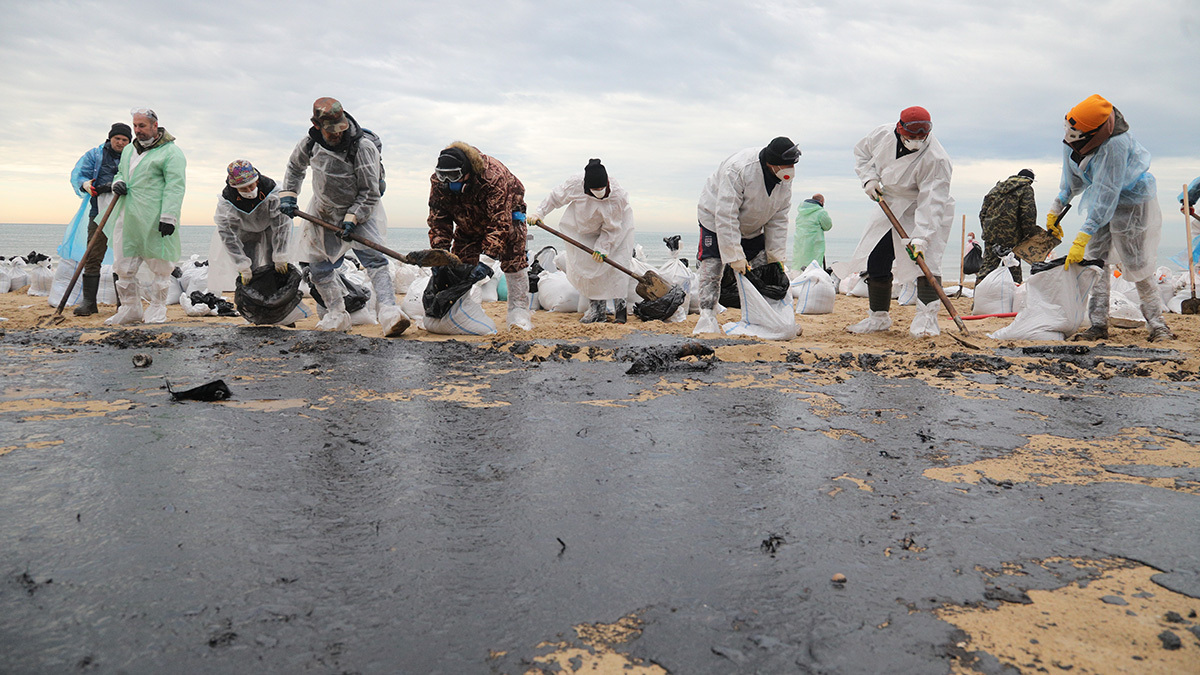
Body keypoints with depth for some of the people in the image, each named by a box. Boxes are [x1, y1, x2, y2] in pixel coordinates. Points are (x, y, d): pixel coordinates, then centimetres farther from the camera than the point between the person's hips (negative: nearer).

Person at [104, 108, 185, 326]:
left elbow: (175, 187, -13)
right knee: (123, 266, 8)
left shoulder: (171, 152, -5)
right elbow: (120, 173, 33)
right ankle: (130, 309, 19)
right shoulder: (128, 150, 19)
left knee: (160, 266, 1)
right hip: (128, 218, 7)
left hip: (154, 221, -7)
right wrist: (117, 183, 8)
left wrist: (168, 216, -21)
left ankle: (157, 310, 13)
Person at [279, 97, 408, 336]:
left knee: (374, 258, -22)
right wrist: (288, 195, 7)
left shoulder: (362, 147, -25)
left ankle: (388, 313, -33)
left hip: (359, 209, -5)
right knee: (317, 263, 8)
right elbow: (295, 166, 15)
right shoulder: (310, 142, -9)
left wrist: (352, 219, -26)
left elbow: (370, 192, -20)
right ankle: (336, 314, 19)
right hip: (324, 211, 6)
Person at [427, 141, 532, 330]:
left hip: (506, 211, -4)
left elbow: (500, 222, -44)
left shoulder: (493, 176, -42)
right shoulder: (438, 181, -26)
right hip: (468, 221, 4)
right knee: (459, 261, -7)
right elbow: (438, 220, -19)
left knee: (513, 260, -18)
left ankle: (518, 313, -14)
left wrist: (487, 260, -50)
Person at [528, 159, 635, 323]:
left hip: (616, 225, -2)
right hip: (583, 227, 2)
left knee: (615, 264, -12)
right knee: (583, 265, -4)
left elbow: (611, 228, -22)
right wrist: (539, 212, -11)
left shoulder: (617, 195, -33)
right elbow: (556, 197, -9)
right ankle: (597, 309, 4)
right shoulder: (576, 183, -30)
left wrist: (602, 248, -25)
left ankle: (620, 306, -2)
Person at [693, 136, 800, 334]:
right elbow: (726, 216, -35)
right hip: (715, 218, -6)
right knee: (712, 267, -14)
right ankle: (707, 319, -9)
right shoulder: (738, 169, -36)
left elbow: (779, 218, -7)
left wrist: (777, 256, -11)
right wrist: (735, 256, -36)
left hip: (753, 226, 6)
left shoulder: (785, 177, -15)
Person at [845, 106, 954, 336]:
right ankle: (879, 316, 18)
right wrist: (869, 178, -7)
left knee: (924, 258, -21)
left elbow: (931, 202, -33)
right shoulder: (882, 135, -13)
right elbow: (862, 152, 9)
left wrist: (920, 237, -41)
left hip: (927, 213, -5)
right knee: (876, 259, 5)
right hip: (891, 208, 6)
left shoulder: (936, 159, -29)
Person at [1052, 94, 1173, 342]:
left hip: (1132, 200, -7)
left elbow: (1106, 197, -36)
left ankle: (1156, 323, 10)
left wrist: (1081, 239, -38)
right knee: (1095, 258, -1)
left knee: (1136, 263, -5)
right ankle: (1098, 323, 1)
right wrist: (1056, 209, 13)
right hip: (1102, 200, 7)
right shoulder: (1071, 139, -12)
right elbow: (1072, 180, 8)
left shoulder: (1115, 145, -35)